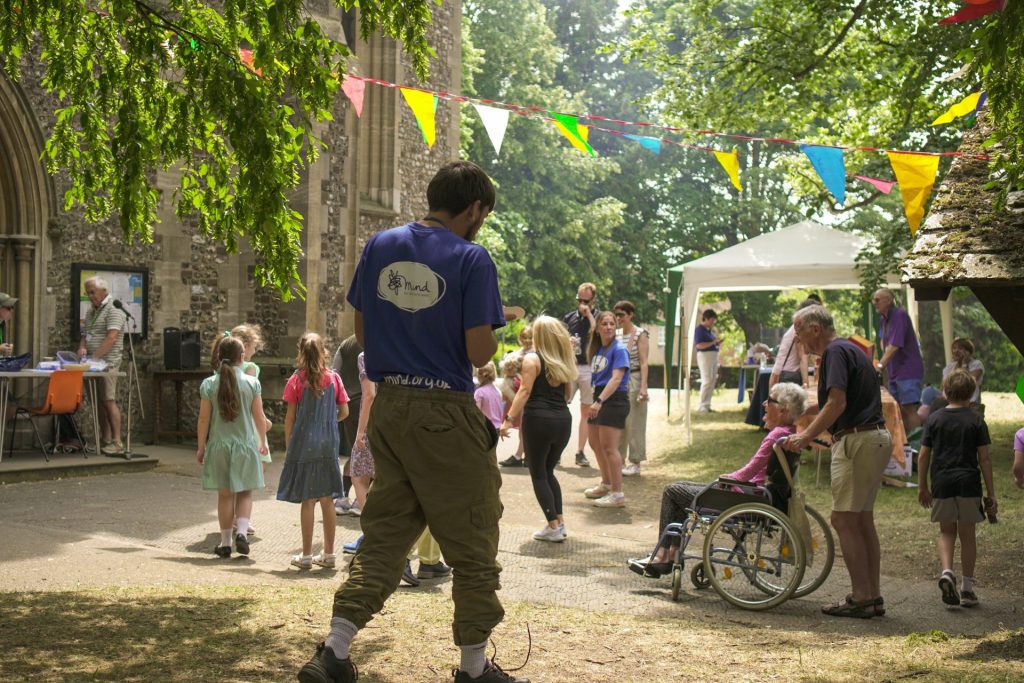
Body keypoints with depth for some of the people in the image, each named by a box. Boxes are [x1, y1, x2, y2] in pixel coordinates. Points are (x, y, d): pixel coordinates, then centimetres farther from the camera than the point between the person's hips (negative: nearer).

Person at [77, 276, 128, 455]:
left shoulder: (113, 310, -9)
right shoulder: (91, 312, 19)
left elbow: (111, 338, -18)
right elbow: (86, 334, 21)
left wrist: (95, 357, -22)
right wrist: (82, 347, -1)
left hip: (107, 362, -8)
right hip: (93, 364, 8)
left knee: (109, 401, -12)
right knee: (99, 402, 8)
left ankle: (117, 442, -11)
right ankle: (105, 440, 13)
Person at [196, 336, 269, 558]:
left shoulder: (209, 384, -4)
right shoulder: (252, 383, -5)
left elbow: (204, 418, -3)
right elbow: (259, 417, -1)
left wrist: (201, 446, 7)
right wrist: (262, 441, 14)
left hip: (218, 445, 1)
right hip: (245, 443, -1)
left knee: (225, 494, 9)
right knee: (245, 492, 10)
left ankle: (225, 542, 13)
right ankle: (242, 531, -10)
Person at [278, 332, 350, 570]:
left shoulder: (297, 379, -5)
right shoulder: (333, 378, 1)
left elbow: (290, 417, -4)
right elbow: (344, 412, 3)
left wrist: (288, 447, 5)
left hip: (303, 444, -3)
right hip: (328, 445, 3)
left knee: (307, 500, 1)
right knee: (327, 499, 10)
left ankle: (306, 555, 5)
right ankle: (328, 553, 15)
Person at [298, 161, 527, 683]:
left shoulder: (380, 247, 6)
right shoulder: (472, 259, -11)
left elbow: (361, 331, 12)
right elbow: (479, 352, -15)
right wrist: (492, 326, 5)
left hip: (387, 406, 6)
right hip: (445, 414, -6)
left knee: (383, 536, 15)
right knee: (471, 544, 8)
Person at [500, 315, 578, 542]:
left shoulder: (532, 359, -5)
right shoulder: (564, 361, 12)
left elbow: (525, 391, -13)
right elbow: (566, 394, 14)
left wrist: (509, 419, -14)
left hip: (538, 419, -6)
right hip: (563, 419, 6)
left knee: (538, 474, 4)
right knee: (548, 471, 19)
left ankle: (553, 527, -1)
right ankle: (560, 521, 12)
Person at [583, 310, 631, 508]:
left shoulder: (619, 349, -13)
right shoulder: (597, 349, 12)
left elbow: (616, 379, -22)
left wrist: (599, 401, -29)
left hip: (614, 400, -9)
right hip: (600, 397, 9)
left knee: (609, 447, -11)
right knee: (596, 442, 19)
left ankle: (617, 494, -6)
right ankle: (606, 484, 36)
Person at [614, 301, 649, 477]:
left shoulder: (640, 334, -6)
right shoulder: (616, 334, 11)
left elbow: (644, 362, -11)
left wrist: (643, 386, -18)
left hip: (634, 380, -6)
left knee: (634, 423, -1)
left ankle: (635, 463, 7)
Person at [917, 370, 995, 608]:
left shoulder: (934, 419, 4)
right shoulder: (976, 421, 0)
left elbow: (923, 456, 3)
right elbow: (984, 459, -2)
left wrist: (922, 487, 13)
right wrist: (991, 493, 2)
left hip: (941, 483, 1)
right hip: (969, 483, -1)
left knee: (946, 532, 14)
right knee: (967, 535, 9)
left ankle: (947, 571, -11)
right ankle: (967, 587, 13)